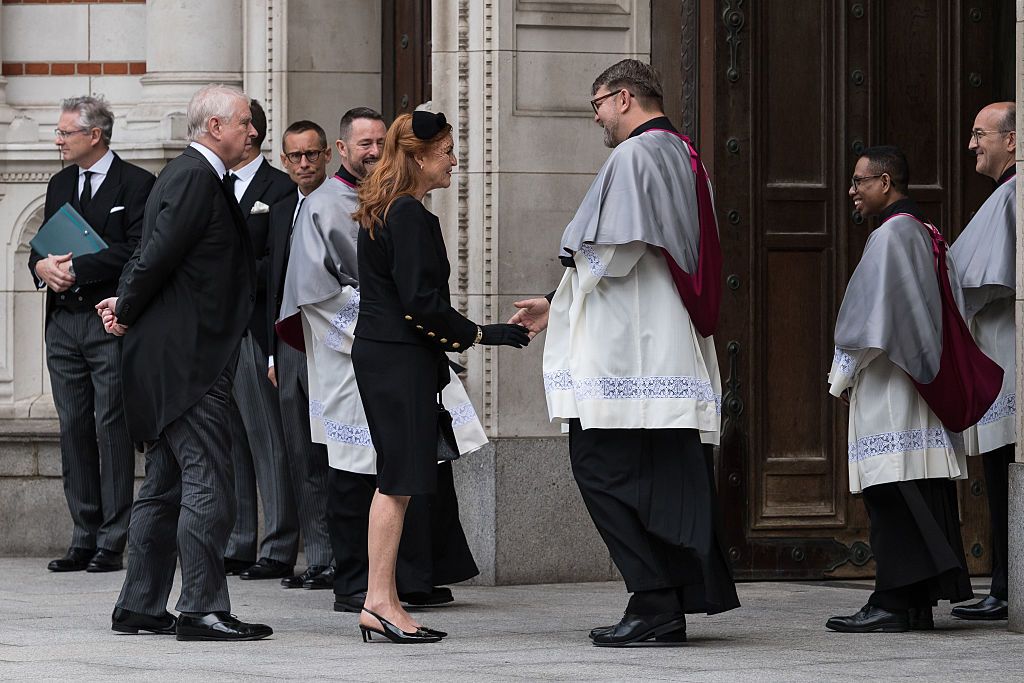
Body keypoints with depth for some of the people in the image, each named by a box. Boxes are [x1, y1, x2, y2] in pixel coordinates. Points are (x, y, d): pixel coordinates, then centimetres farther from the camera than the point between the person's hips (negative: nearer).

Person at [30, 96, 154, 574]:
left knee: (112, 428, -5)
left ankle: (112, 542, -3)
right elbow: (42, 246, 17)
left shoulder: (137, 185, -4)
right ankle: (84, 538, 10)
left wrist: (76, 268, -17)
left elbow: (136, 252, -14)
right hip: (64, 322, 6)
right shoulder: (60, 184, 17)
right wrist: (43, 266, -6)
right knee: (74, 428, 6)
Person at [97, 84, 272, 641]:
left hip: (172, 359, 11)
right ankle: (202, 609, -10)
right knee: (208, 484, -10)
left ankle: (140, 607, 16)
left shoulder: (189, 175, 19)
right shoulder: (195, 178, -14)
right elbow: (158, 254, -19)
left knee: (165, 485, 12)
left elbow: (153, 254, 20)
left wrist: (126, 305, 7)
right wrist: (127, 312, -6)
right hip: (186, 358, -11)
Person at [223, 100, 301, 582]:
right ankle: (236, 547, 14)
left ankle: (279, 551, -3)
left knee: (268, 442, -4)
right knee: (228, 441, 9)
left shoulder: (280, 189, -5)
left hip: (255, 329, -7)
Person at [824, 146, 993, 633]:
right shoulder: (928, 236, 17)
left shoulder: (889, 236, -12)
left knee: (892, 501, -11)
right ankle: (920, 604, 7)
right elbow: (949, 317, 21)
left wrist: (841, 376, -6)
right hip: (928, 387, 10)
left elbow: (871, 319, -16)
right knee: (925, 499, 7)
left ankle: (893, 604, -14)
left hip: (889, 388, -10)